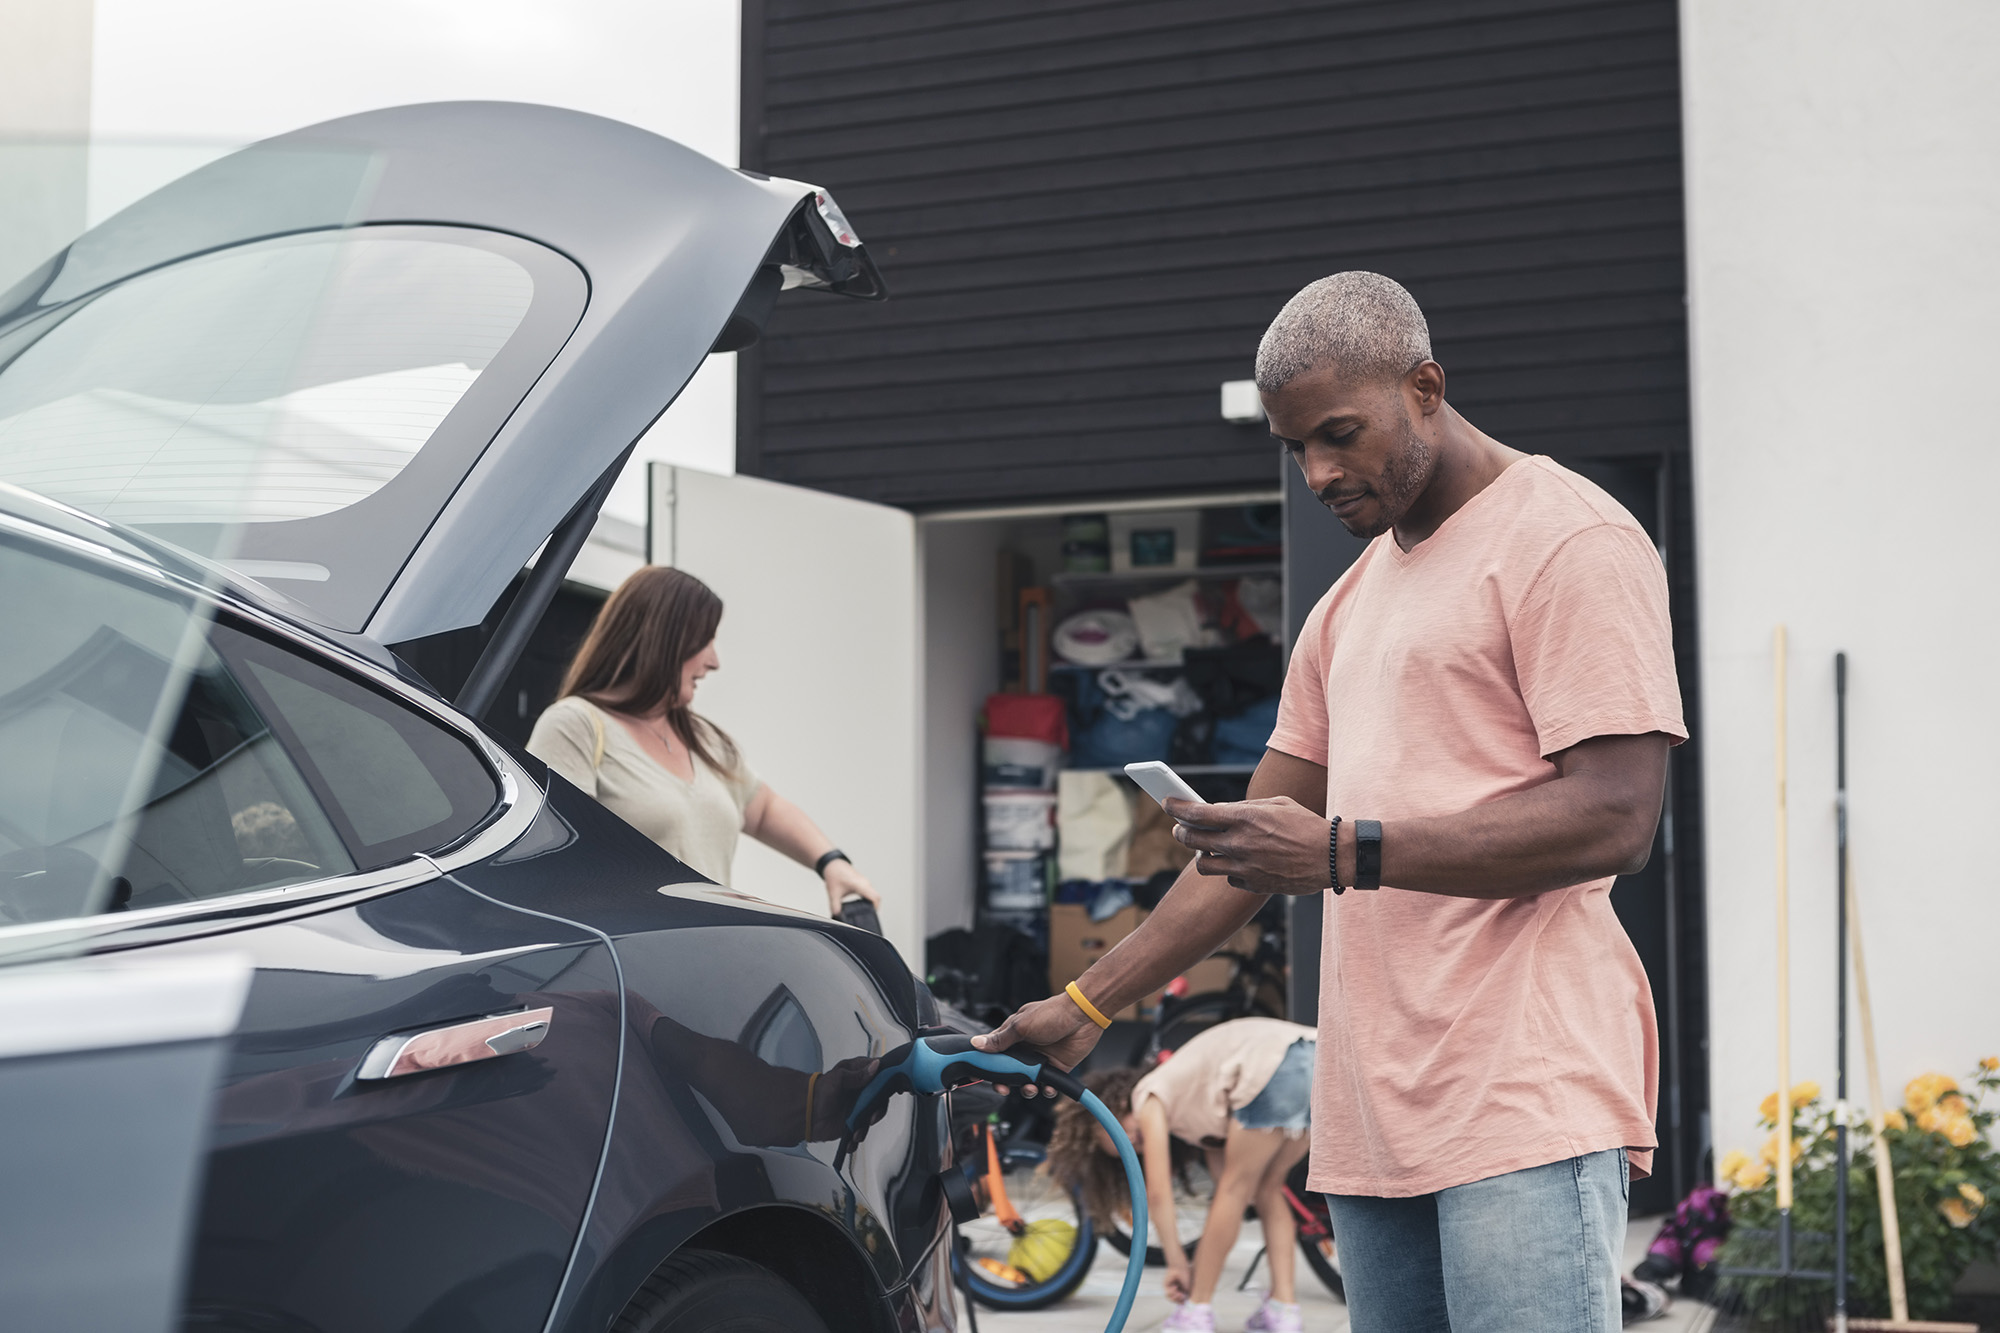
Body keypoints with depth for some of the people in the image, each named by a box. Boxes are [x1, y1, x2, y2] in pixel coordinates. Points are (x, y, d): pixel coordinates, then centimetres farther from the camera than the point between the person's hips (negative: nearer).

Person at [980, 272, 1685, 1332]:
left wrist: (1346, 852, -17)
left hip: (1527, 1097, -7)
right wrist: (1086, 1004, 20)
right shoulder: (1350, 602, 24)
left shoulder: (1569, 540, -3)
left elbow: (1614, 819, -13)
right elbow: (1257, 846, 26)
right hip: (1373, 1117, 7)